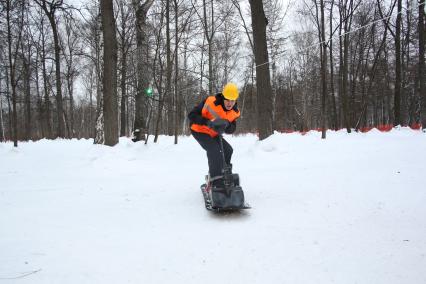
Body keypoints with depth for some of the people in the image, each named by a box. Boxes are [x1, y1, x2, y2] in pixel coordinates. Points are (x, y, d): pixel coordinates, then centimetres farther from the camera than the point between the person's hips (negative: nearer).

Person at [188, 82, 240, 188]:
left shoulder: (234, 112, -10)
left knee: (228, 150, 8)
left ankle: (224, 173, 27)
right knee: (213, 149, -27)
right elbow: (191, 115, -28)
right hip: (199, 131, -7)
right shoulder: (210, 102, -29)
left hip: (213, 134, 8)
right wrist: (207, 122, -41)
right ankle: (216, 179, -24)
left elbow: (231, 130, -9)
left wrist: (226, 124, -33)